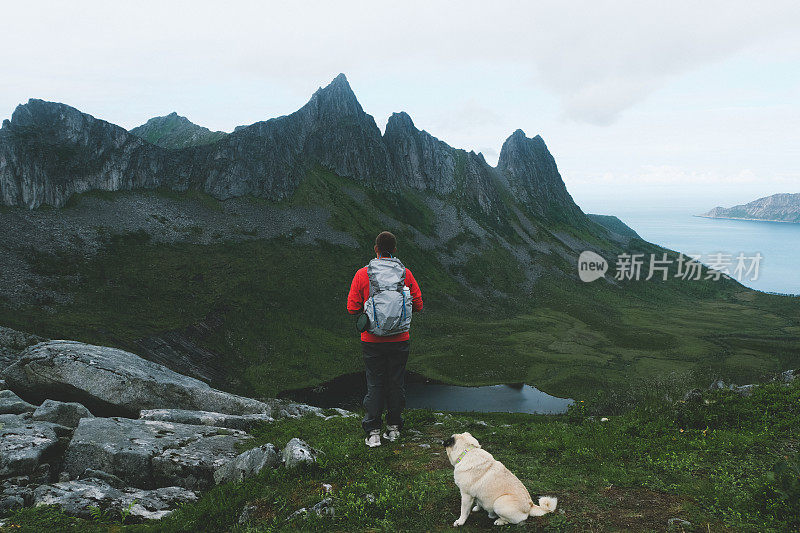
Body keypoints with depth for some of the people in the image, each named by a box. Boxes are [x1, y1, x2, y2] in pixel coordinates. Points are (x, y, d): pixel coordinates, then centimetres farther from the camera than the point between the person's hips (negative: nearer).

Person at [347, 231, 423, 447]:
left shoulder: (362, 274, -6)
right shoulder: (405, 274, -2)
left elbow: (352, 308, -5)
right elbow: (418, 305, 3)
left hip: (372, 340, -1)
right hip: (400, 339, 1)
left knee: (374, 384, 7)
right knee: (396, 382, 13)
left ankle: (373, 432, 9)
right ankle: (394, 427, 24)